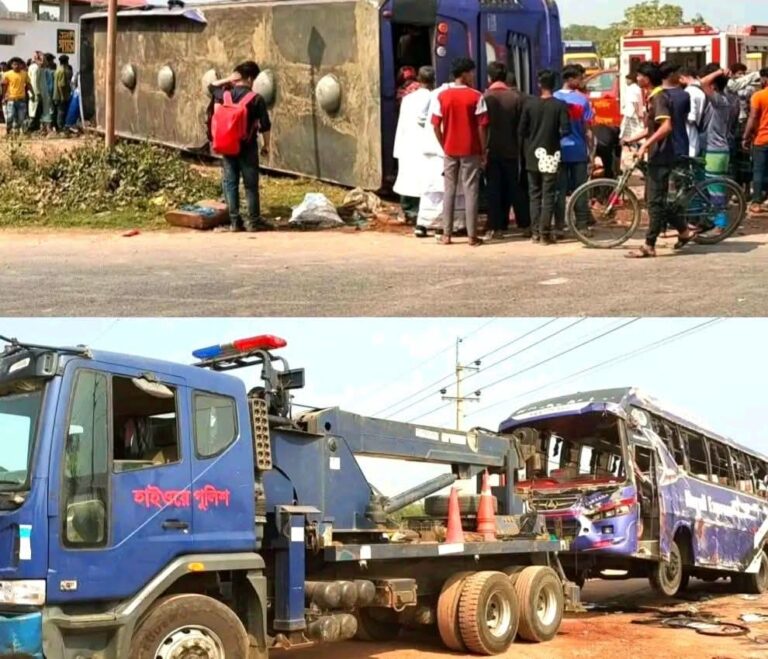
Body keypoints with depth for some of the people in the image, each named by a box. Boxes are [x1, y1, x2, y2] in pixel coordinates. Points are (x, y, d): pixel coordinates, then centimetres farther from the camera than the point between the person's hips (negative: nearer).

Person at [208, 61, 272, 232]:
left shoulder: (225, 94, -1)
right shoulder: (256, 99, -11)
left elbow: (211, 87, 22)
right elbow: (265, 126, -10)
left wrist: (228, 80, 11)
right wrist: (266, 145, 3)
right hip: (247, 147, -3)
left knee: (230, 183, 8)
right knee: (251, 184, 4)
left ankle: (235, 221, 9)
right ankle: (253, 221, 8)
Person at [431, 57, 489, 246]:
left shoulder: (442, 96, 1)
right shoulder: (476, 97, -8)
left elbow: (436, 126, 0)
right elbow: (482, 126, -10)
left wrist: (444, 146, 11)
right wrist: (483, 150, -1)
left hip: (450, 151, 3)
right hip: (471, 151, -3)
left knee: (449, 191, 10)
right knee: (471, 192, 2)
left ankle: (446, 234, 9)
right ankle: (472, 235, 3)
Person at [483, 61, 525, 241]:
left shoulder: (486, 97, -7)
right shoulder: (516, 97, -2)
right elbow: (522, 125, 0)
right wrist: (520, 147, 10)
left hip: (492, 150, -2)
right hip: (511, 150, 2)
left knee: (493, 190, 2)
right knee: (513, 188, 10)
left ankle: (495, 227, -3)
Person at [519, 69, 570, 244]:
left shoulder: (529, 103, -2)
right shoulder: (560, 105, -8)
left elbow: (522, 130, 0)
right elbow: (565, 130, -12)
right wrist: (556, 136, 9)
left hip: (533, 154, 2)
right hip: (551, 154, -2)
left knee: (534, 194, 11)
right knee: (548, 195, 1)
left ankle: (535, 232, 9)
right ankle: (545, 232, -2)